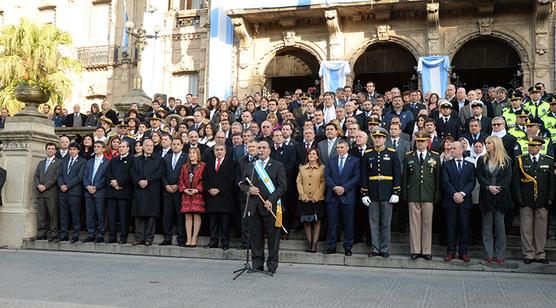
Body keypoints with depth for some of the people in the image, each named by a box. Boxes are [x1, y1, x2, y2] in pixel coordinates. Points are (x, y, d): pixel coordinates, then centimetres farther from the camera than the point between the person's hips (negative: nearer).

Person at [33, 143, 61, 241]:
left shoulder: (59, 162, 3)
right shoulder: (41, 163, 23)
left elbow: (57, 176, -7)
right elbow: (36, 176, 16)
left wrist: (45, 186, -12)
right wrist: (38, 185, -4)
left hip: (51, 192, -5)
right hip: (40, 193, 5)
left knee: (53, 214, -5)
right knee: (41, 215, 4)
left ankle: (52, 235, -2)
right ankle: (41, 235, 7)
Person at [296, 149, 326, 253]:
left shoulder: (322, 168, 4)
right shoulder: (302, 168, 12)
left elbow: (323, 183, -3)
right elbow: (299, 182, 6)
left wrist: (315, 197, -10)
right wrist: (303, 196, -6)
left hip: (318, 200, -2)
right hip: (305, 200, 3)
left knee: (317, 221, 0)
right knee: (306, 221, 4)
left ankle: (314, 244, 4)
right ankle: (309, 243, 11)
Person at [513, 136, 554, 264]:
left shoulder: (548, 161, 6)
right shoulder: (520, 160, 3)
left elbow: (552, 181, 6)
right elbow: (516, 180, 0)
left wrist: (550, 198, -2)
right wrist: (519, 198, -7)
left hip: (542, 201, 1)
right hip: (525, 201, -1)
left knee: (541, 229, 6)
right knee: (526, 229, 2)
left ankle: (540, 254, 15)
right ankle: (528, 254, 10)